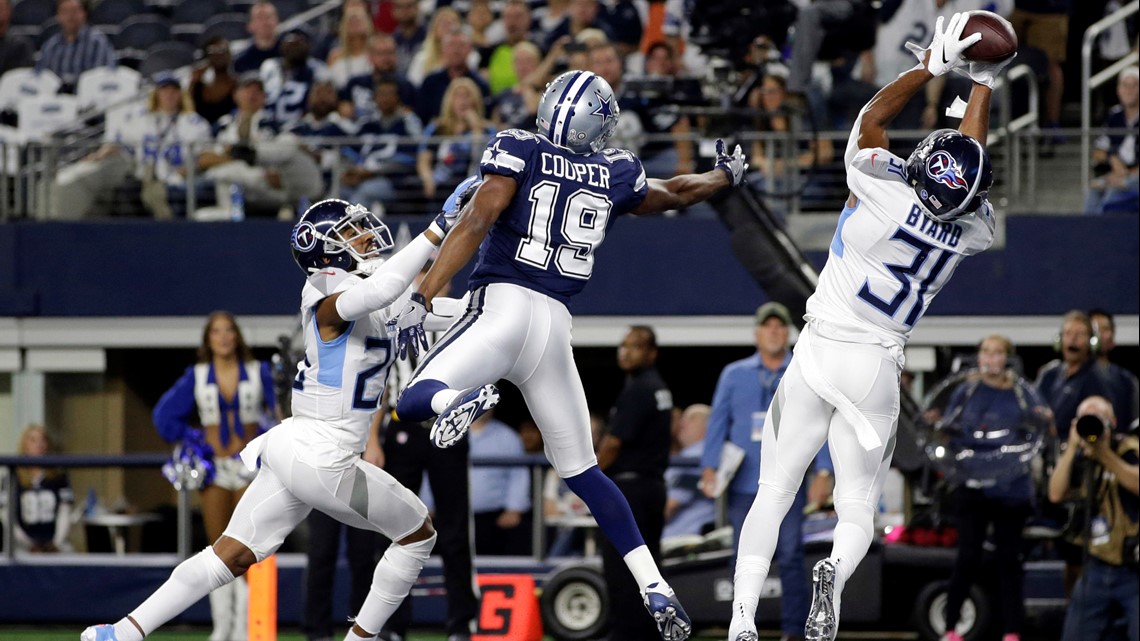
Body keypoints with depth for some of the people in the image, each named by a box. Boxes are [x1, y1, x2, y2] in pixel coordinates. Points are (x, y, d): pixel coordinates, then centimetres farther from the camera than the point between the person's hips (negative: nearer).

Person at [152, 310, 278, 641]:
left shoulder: (259, 372, 3)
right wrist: (194, 441, 3)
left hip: (250, 466, -2)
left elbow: (281, 412, 5)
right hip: (214, 466, 2)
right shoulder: (196, 377, 5)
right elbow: (165, 414, 9)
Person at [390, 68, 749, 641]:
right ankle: (654, 588, 5)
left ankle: (461, 399, -43)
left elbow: (478, 221, -10)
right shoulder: (617, 174, 14)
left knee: (414, 401, -7)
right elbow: (676, 193, 33)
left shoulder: (517, 151, 2)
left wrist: (422, 297, -13)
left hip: (503, 306, -4)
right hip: (556, 324, 4)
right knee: (581, 469, 14)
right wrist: (725, 175, 54)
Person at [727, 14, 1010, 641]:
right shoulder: (968, 233, -6)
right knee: (857, 507, 9)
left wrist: (932, 65, 7)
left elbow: (871, 118, 1)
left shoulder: (887, 194, -16)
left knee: (774, 492, 6)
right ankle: (836, 572, -25)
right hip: (877, 370, 1)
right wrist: (983, 82, 24)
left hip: (819, 352, -1)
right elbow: (970, 167, 13)